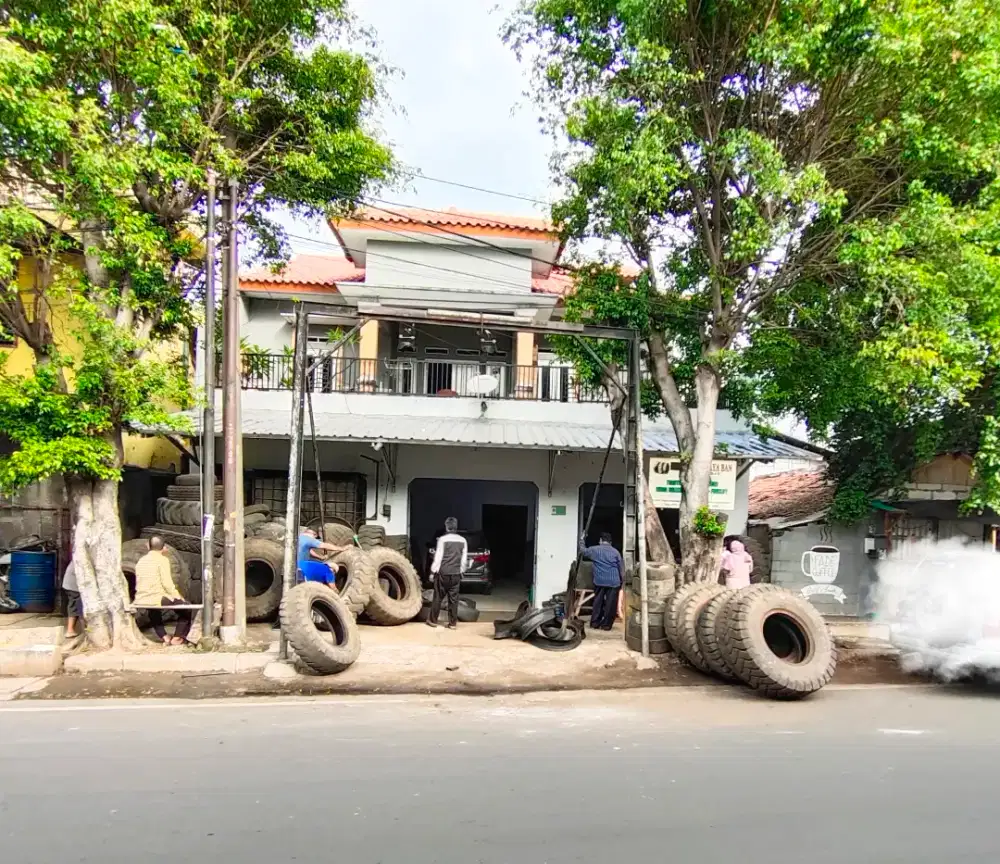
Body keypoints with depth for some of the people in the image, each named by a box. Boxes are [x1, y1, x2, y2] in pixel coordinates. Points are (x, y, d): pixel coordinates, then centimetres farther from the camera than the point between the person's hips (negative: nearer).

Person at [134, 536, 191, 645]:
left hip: (141, 600, 7)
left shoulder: (140, 561, 13)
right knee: (185, 607, 15)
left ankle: (164, 637, 36)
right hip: (157, 598, -7)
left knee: (153, 610, 41)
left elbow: (140, 583, 20)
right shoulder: (162, 559, -7)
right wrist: (177, 595, 3)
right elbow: (167, 583, -14)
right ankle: (176, 638, 13)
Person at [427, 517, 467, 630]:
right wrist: (461, 571, 17)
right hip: (456, 574, 3)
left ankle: (433, 620, 17)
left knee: (438, 597, 8)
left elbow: (438, 557, -9)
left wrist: (433, 572, -1)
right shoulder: (462, 540, 2)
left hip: (443, 573, -3)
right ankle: (453, 623, 9)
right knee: (453, 599, 7)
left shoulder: (442, 539, -10)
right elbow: (464, 559, 6)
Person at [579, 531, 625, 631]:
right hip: (613, 582, -1)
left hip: (599, 581, 2)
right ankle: (606, 624, 6)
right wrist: (622, 581, 13)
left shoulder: (594, 550, 4)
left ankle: (595, 623, 15)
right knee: (610, 603, 4)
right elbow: (621, 568, 4)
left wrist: (582, 540, 34)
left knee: (598, 601, 12)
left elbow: (583, 551, 21)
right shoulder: (615, 552, 3)